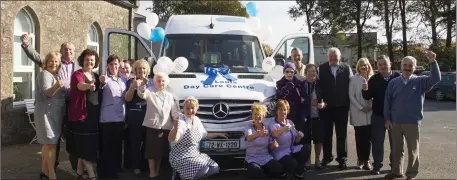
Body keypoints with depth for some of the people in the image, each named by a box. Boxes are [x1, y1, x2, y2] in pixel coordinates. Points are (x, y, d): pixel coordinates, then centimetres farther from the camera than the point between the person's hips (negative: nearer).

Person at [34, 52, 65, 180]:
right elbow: (46, 93, -24)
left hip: (54, 113, 9)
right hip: (47, 113, -9)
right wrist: (56, 86, -39)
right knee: (51, 143, -10)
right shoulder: (44, 74, -10)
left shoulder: (55, 75, 16)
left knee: (48, 143, 13)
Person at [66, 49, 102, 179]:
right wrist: (89, 85, -50)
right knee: (85, 145, -4)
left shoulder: (97, 76, 13)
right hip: (81, 114, -7)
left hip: (94, 115, 7)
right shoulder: (77, 74, -7)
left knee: (89, 145, 12)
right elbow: (80, 85, -30)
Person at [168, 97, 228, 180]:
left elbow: (204, 135, 22)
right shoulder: (181, 121, -19)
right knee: (203, 169, -26)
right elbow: (171, 140, -32)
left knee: (215, 168, 1)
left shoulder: (197, 120, 5)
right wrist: (175, 128, -50)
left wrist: (218, 134, 24)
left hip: (195, 154, 8)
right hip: (181, 157, -8)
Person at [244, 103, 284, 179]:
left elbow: (270, 148, 12)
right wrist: (258, 134, -53)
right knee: (259, 175, -33)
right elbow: (249, 138, -31)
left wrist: (274, 145, -13)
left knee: (279, 170, -25)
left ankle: (266, 173, 5)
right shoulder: (249, 127, -6)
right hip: (252, 159, -3)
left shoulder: (267, 128, 6)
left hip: (266, 158, 4)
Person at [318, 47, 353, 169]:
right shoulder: (322, 68, 1)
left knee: (342, 134, 8)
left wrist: (349, 103, -7)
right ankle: (327, 157, 24)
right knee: (327, 133, 11)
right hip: (326, 106, 0)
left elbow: (351, 86, -2)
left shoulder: (346, 68, 1)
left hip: (341, 106, 0)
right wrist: (321, 101, -10)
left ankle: (342, 159, 16)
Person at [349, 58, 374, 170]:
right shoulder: (354, 79, -1)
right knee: (359, 137, 2)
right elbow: (351, 96, -5)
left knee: (368, 137, 3)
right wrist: (361, 108, -12)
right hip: (358, 113, -2)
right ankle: (360, 160, 12)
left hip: (370, 112, 2)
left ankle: (366, 160, 11)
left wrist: (371, 107, -4)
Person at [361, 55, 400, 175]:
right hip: (378, 115, 1)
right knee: (377, 142, 6)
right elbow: (368, 97, -4)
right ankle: (377, 166, 15)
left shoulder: (398, 77, -6)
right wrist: (365, 90, -24)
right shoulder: (374, 79, -1)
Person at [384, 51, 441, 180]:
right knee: (396, 149, 13)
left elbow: (436, 79, -18)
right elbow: (387, 101, 5)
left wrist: (433, 62, -31)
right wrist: (387, 118, 1)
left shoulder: (421, 81, -2)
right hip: (395, 122, 2)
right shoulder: (394, 82, 3)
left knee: (413, 150, 7)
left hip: (413, 123, -2)